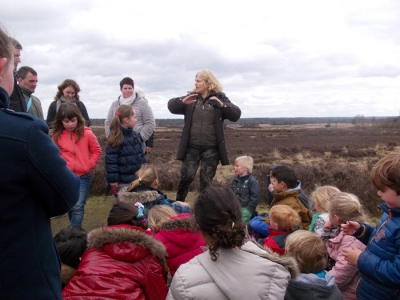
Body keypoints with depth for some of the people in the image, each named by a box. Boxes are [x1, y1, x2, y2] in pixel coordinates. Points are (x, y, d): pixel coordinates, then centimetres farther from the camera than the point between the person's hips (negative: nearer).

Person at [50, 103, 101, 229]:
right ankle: (76, 229, 34)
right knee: (69, 206, 16)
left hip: (83, 176, -3)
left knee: (78, 207, -6)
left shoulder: (87, 134, -8)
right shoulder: (56, 135, -3)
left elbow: (97, 151, 1)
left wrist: (88, 165, -7)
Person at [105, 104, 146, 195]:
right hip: (123, 182, -7)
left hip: (137, 178, 7)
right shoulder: (116, 138, -15)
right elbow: (111, 160, -16)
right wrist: (113, 179, -17)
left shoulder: (134, 135, 9)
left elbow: (141, 154, 17)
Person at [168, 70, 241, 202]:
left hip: (211, 148, -1)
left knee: (206, 181, 5)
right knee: (186, 176, -5)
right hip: (191, 147, 1)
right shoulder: (191, 97, 8)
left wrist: (222, 105, -24)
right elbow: (171, 105, 0)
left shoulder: (220, 98, 3)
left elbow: (236, 114, -7)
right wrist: (182, 101, -21)